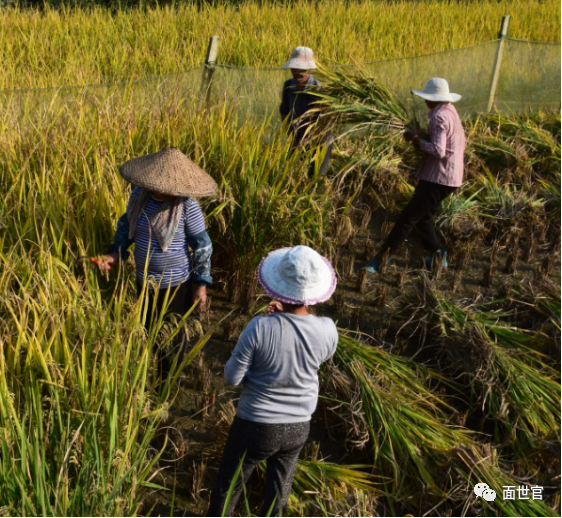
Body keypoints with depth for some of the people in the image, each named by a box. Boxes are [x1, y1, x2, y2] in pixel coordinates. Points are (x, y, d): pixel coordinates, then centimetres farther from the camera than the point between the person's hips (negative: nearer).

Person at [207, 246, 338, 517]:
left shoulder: (260, 328, -28)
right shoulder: (327, 330, -20)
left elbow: (232, 377, -16)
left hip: (255, 427, -3)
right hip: (297, 429, 3)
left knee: (228, 486, 21)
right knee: (279, 489, 26)